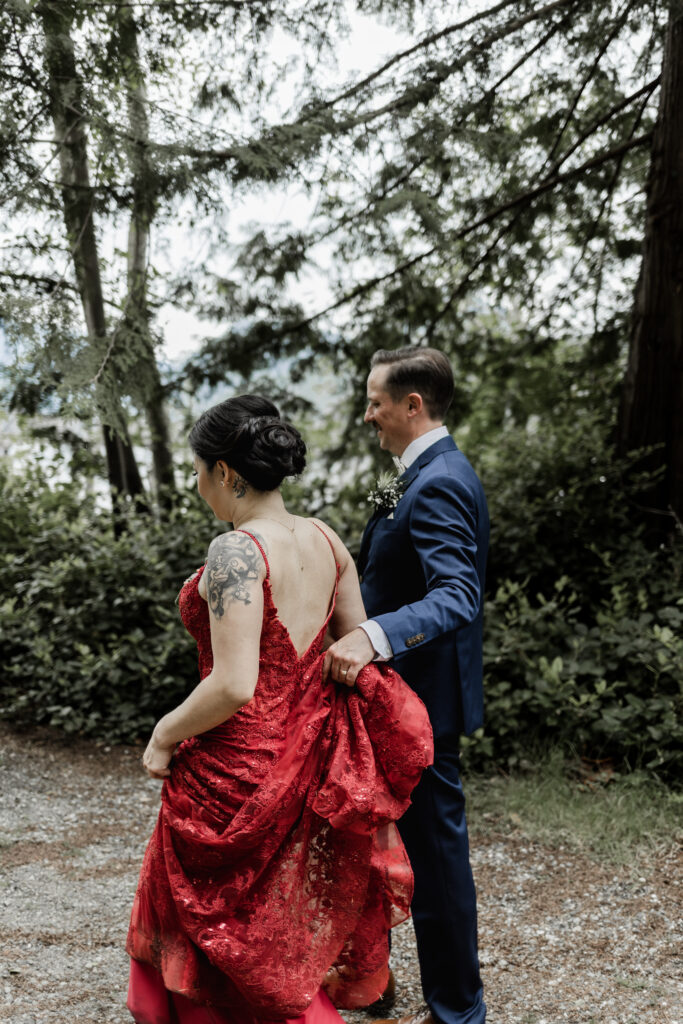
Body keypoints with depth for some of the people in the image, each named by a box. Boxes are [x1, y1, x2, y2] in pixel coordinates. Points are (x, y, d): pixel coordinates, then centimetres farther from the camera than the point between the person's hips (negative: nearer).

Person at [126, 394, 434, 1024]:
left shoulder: (235, 553, -23)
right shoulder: (325, 539, -1)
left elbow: (233, 686, -27)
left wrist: (164, 734, -12)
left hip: (238, 765, -7)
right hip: (307, 753, 8)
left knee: (215, 919, 15)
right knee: (288, 914, 26)